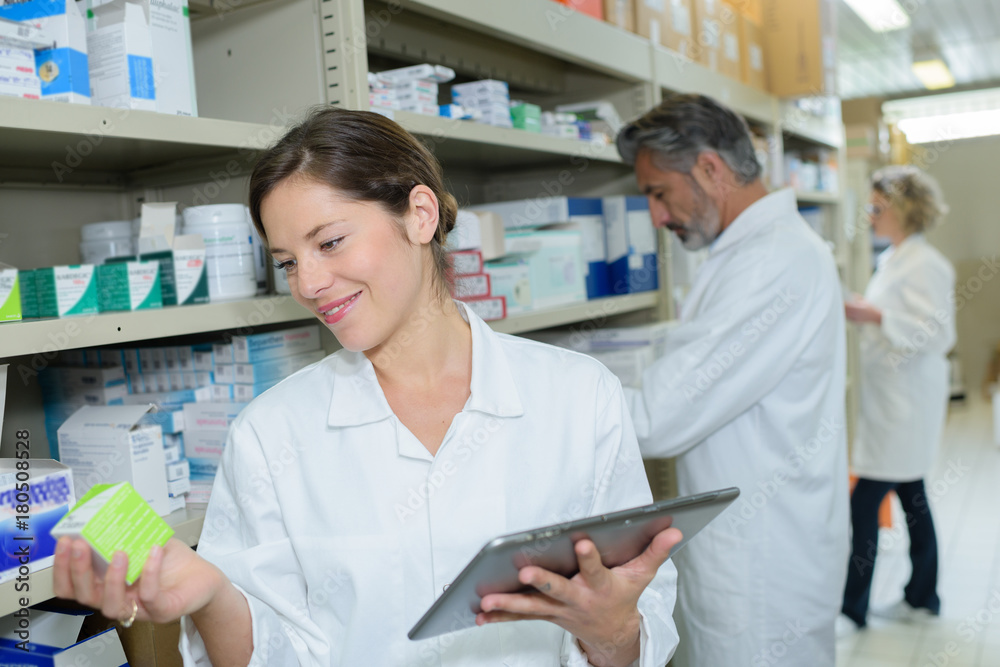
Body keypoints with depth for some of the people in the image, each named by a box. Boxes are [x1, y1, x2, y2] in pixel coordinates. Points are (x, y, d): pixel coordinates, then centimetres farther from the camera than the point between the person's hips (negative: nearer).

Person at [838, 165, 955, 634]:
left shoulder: (923, 265, -16)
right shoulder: (893, 259, 14)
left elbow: (935, 331, -21)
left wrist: (875, 315, -24)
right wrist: (861, 313, 10)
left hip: (905, 406, -10)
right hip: (889, 402, 10)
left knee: (864, 506, -6)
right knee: (912, 499, 17)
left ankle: (853, 610, 4)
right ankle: (922, 599, 29)